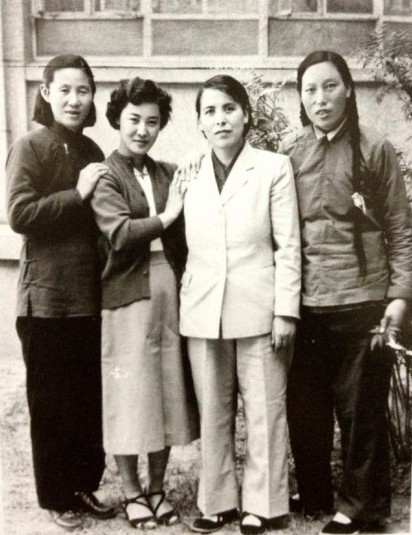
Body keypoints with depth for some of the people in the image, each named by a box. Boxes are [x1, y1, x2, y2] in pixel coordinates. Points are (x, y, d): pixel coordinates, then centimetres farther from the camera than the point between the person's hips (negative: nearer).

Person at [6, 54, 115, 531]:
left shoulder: (90, 151, 12)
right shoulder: (30, 147, -6)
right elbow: (19, 214, -17)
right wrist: (77, 193, -18)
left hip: (90, 296, 6)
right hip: (46, 298, -5)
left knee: (91, 400, 12)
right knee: (51, 403, 6)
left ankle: (85, 484, 28)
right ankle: (56, 495, 21)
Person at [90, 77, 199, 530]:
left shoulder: (168, 174, 12)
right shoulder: (106, 177, -2)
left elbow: (181, 237, 9)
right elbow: (118, 233, -17)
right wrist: (164, 218, -9)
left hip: (170, 290, 4)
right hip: (128, 294, -4)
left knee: (168, 390, 10)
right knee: (131, 393, 4)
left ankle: (157, 488, 25)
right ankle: (132, 492, 20)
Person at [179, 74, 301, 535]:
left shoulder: (274, 168, 0)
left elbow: (288, 245, -3)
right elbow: (186, 247, 11)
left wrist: (286, 310, -7)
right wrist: (184, 298, 6)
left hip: (256, 308, -3)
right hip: (202, 311, 3)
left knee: (263, 410, 4)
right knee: (212, 412, 10)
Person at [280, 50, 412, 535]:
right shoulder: (288, 153, 5)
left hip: (361, 301, -3)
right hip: (304, 302, 3)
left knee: (360, 407, 6)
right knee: (304, 405, 11)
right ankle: (313, 493, 31)